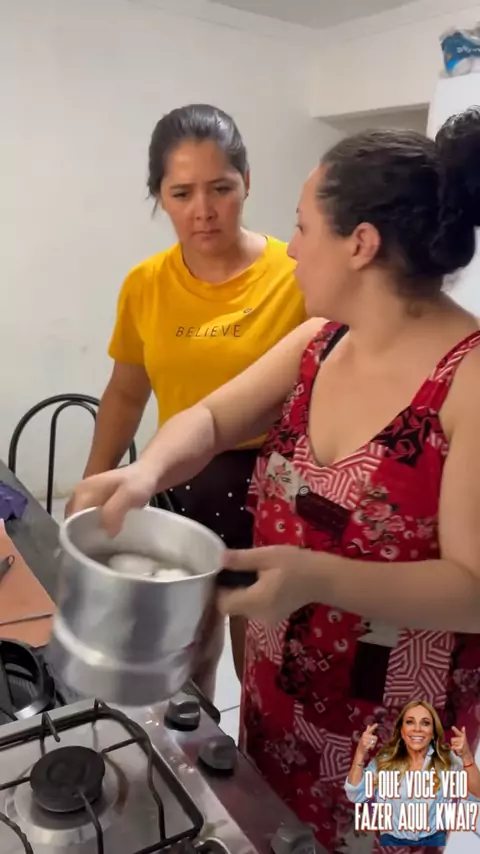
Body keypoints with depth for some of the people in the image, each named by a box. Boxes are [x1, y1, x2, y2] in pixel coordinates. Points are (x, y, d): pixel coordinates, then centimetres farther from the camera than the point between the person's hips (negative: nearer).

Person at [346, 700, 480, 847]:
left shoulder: (447, 760, -10)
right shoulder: (384, 760, -11)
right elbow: (356, 796, -15)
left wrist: (467, 756, -36)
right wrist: (360, 754, -29)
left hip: (434, 840, 0)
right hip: (392, 841, 0)